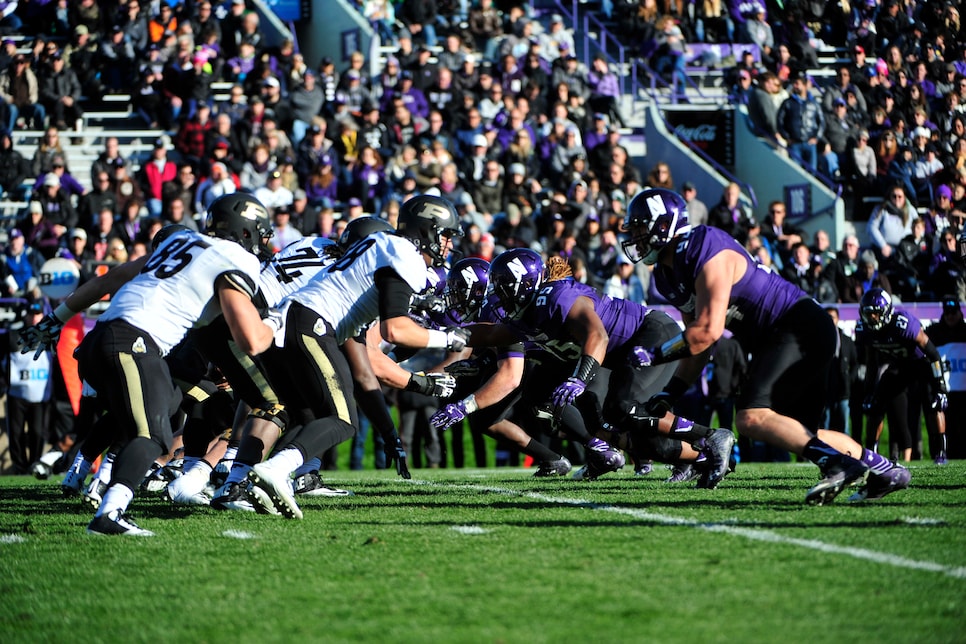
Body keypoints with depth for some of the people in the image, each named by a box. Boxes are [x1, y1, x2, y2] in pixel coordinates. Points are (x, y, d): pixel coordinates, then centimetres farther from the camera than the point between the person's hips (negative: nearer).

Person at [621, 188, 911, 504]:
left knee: (752, 417, -24)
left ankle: (838, 463, -29)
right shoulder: (667, 275, 10)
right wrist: (669, 394, 7)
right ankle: (884, 470, 19)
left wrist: (653, 355, -19)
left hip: (800, 329, -11)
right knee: (800, 434, 14)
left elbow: (707, 331, -26)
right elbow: (696, 342, 15)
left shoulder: (707, 253, -21)